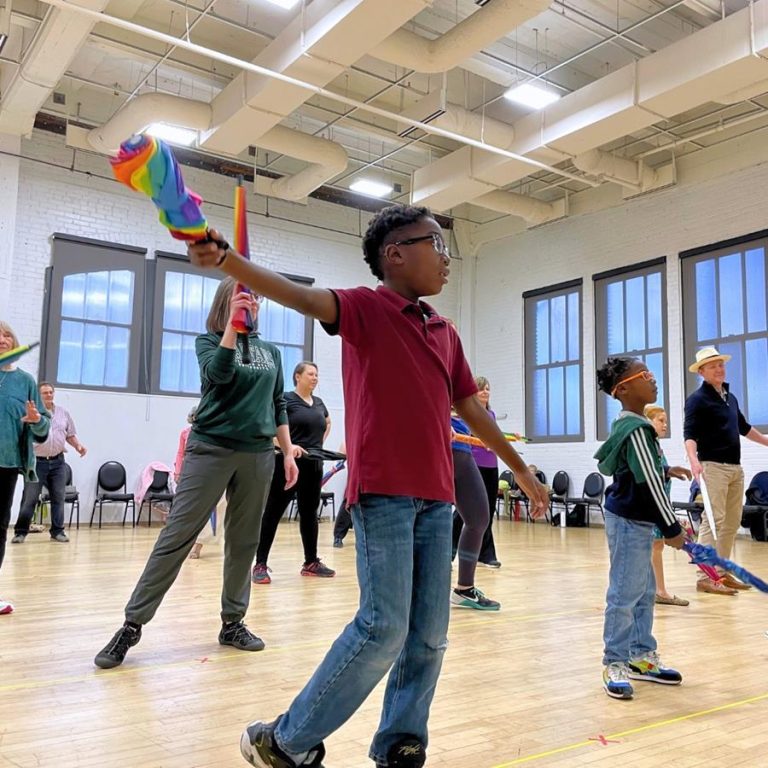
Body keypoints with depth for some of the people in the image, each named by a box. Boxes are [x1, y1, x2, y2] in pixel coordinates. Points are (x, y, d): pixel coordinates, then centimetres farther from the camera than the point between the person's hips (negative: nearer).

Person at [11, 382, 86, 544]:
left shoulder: (63, 412, 10)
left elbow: (70, 434, 16)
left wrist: (78, 446, 0)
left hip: (58, 462, 4)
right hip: (37, 462, -3)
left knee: (58, 498, 5)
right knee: (29, 498, 0)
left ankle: (57, 531, 13)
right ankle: (21, 531, 9)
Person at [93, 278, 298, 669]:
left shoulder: (271, 351, 14)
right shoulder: (208, 341, 4)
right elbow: (220, 373, -18)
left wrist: (288, 453, 12)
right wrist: (233, 321, -21)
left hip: (258, 454, 4)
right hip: (210, 448, -4)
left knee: (244, 541, 8)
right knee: (177, 535, -6)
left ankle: (233, 622, 20)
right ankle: (133, 624, 1)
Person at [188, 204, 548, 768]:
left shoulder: (446, 333, 17)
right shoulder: (366, 308, -2)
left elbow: (471, 409, 25)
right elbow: (302, 297, -21)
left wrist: (520, 469, 31)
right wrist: (226, 260, -39)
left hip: (436, 498, 7)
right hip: (383, 491, -7)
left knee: (429, 634, 8)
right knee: (383, 627, -8)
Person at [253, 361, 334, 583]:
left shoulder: (319, 403, 13)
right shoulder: (286, 399, -6)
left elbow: (327, 423, 33)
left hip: (313, 466, 7)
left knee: (309, 512, 12)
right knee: (273, 512, -2)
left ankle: (311, 562, 22)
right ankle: (260, 565, 1)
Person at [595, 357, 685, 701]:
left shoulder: (626, 424, 10)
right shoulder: (636, 429, -20)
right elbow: (650, 483, -20)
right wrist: (671, 529, -15)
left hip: (635, 520, 10)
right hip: (629, 521, -10)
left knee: (644, 592, 16)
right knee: (624, 594, -3)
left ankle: (641, 657, 27)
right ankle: (615, 664, 7)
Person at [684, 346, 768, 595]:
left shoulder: (730, 397, 16)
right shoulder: (697, 399, -7)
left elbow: (743, 427, 31)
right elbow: (690, 433, -18)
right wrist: (694, 459, -35)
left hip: (735, 467, 8)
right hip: (713, 466, -8)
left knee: (732, 522, 11)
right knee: (713, 521, -12)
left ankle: (722, 572, 19)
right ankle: (705, 577, -11)